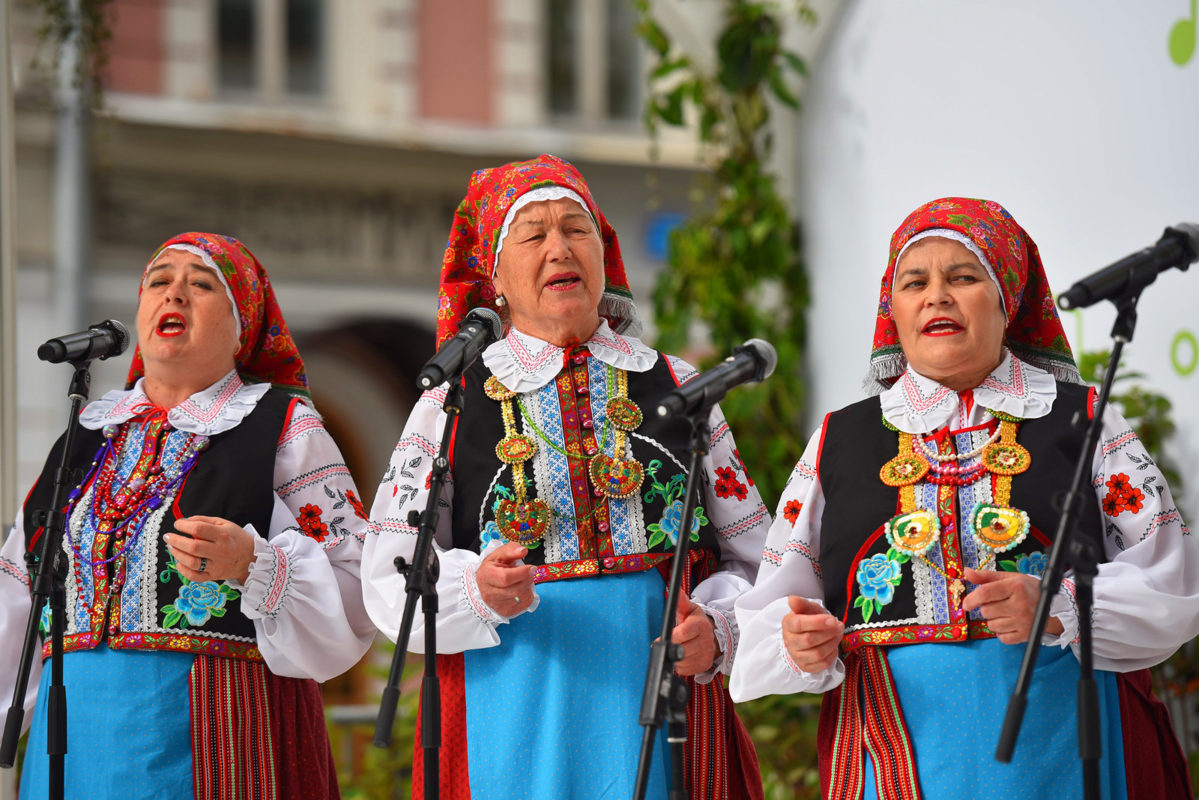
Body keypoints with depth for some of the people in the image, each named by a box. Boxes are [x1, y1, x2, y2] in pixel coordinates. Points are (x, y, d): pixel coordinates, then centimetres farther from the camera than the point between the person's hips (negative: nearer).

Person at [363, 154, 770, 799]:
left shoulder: (675, 388, 12)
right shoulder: (450, 405, 7)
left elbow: (751, 558, 12)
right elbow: (390, 579, 1)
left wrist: (715, 628, -9)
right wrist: (476, 588, -19)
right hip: (511, 724, -1)